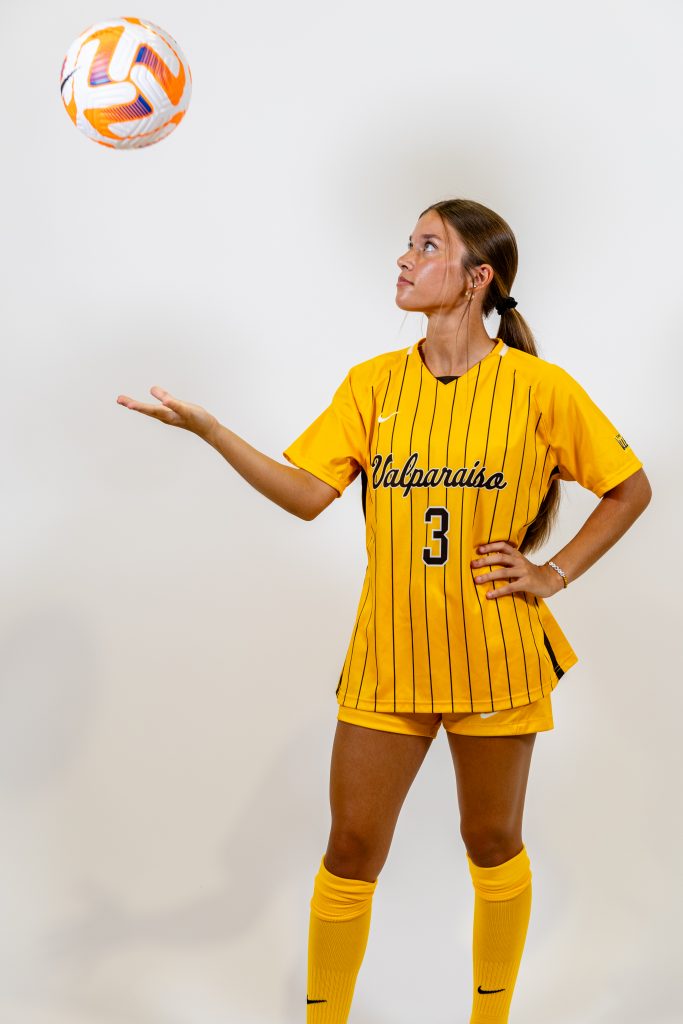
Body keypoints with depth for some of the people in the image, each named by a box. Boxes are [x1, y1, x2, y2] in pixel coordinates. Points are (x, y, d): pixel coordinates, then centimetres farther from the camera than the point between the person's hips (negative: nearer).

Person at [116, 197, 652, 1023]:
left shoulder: (539, 388, -7)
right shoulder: (374, 384, 1)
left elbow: (630, 489, 2)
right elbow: (308, 493, -7)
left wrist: (554, 574, -4)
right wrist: (208, 429, -16)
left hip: (494, 658, -2)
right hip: (388, 655, 2)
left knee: (492, 844, 14)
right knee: (351, 851, 6)